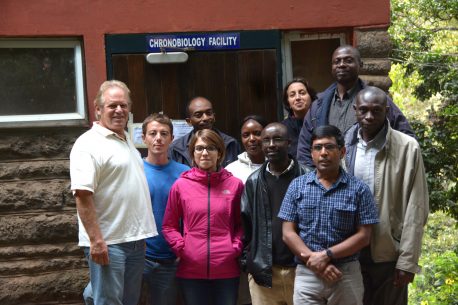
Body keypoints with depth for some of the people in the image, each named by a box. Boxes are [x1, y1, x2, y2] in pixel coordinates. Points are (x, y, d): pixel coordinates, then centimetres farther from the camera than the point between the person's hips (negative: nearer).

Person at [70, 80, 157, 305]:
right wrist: (96, 240, -24)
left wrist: (141, 235, 17)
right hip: (107, 243, -8)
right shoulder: (89, 143, -12)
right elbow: (83, 195, -20)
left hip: (135, 240, 9)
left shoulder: (128, 142, 16)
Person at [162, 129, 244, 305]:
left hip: (227, 270, 0)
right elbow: (169, 226, 7)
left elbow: (241, 223, 10)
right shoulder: (180, 185, 1)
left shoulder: (235, 184, 3)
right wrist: (181, 249, -5)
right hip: (191, 270, 0)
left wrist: (236, 247, -3)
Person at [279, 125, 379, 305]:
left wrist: (326, 255, -13)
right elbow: (288, 233, 1)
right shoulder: (297, 186, 5)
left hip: (347, 275, -1)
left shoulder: (358, 189, 1)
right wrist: (313, 261, -11)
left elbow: (363, 236, -3)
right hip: (307, 274, 1)